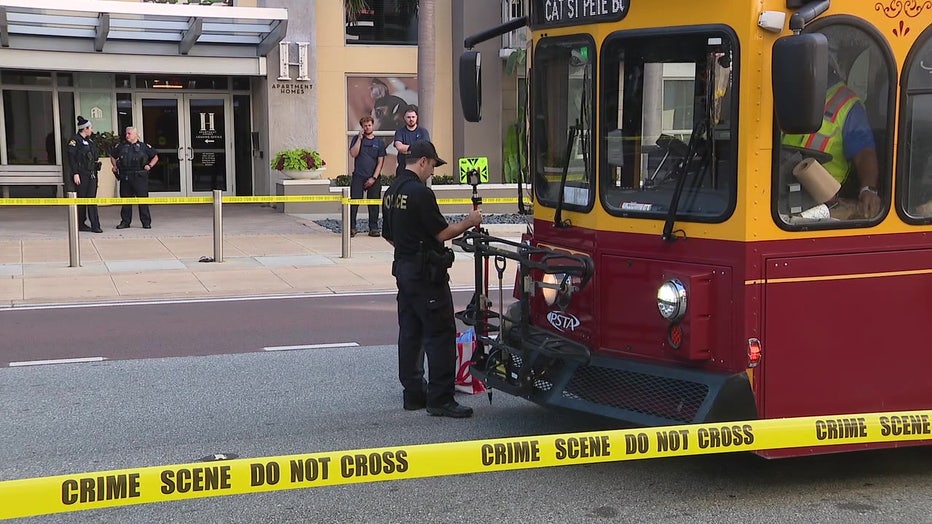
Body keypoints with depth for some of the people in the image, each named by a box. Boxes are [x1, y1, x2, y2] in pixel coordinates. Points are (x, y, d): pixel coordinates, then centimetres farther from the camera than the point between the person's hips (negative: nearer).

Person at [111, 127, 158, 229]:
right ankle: (125, 222, 14)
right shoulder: (121, 146, 12)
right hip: (125, 177, 3)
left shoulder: (144, 146, 6)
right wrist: (115, 167, 12)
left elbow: (155, 157, 13)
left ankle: (146, 222, 2)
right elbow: (113, 156, 27)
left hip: (140, 177, -3)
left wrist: (150, 165, -1)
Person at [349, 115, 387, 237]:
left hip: (373, 178, 1)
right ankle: (351, 228, -4)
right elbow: (353, 154, -6)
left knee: (374, 204, 2)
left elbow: (380, 162, 4)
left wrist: (374, 178, -5)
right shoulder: (357, 139, 9)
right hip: (358, 177, -1)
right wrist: (360, 138, -7)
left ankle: (374, 228, 10)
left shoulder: (379, 143, 8)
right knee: (354, 202, -7)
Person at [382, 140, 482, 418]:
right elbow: (442, 233, -16)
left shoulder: (391, 192, 11)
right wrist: (469, 222, -2)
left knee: (410, 332, 12)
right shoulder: (420, 192, -17)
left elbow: (388, 235, 19)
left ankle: (414, 393, 17)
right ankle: (440, 400, -6)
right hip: (426, 273, -10)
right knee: (440, 334, -6)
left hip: (403, 268, 10)